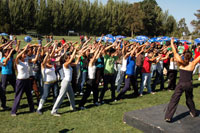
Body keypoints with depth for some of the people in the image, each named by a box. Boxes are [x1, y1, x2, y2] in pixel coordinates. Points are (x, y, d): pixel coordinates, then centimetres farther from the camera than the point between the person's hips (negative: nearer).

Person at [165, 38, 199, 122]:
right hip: (189, 84, 2)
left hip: (181, 84, -2)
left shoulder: (181, 63, -3)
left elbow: (175, 53, -1)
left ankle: (168, 117, -11)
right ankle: (193, 113, 44)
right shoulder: (193, 64, -1)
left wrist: (172, 43, 8)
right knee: (189, 99, 26)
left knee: (174, 100, -4)